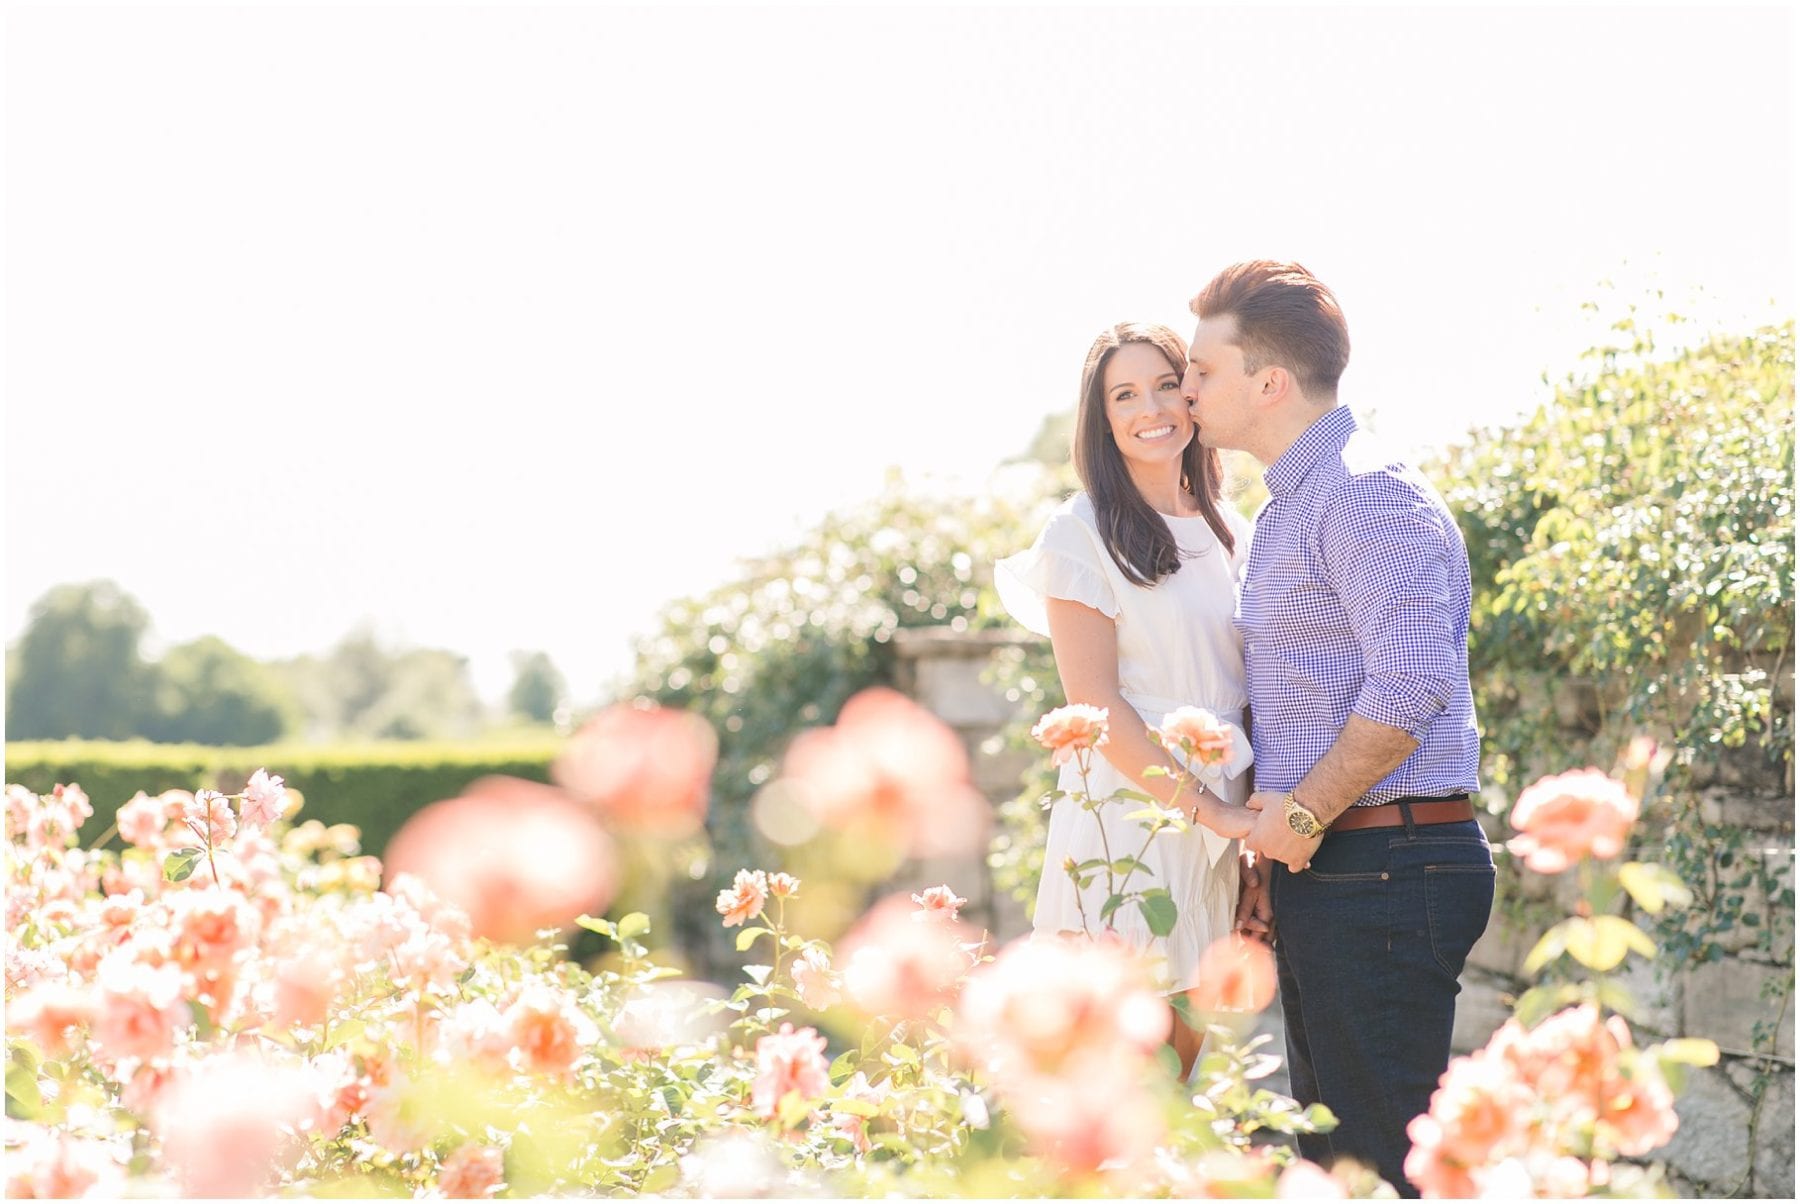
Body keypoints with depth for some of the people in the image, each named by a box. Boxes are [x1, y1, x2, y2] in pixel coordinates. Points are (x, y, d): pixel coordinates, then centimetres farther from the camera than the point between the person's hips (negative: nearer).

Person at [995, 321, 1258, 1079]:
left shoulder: (1229, 533, 13)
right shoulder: (1082, 533, -6)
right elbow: (1095, 702, -13)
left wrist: (1260, 817, 3)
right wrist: (1213, 810, -17)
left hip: (1215, 828, 6)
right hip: (1126, 818, -6)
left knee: (1181, 1057, 10)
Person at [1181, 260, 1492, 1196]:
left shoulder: (1367, 494, -13)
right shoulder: (1288, 509, 20)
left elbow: (1412, 684, -24)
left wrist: (1302, 814, -16)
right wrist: (1271, 850, 13)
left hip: (1382, 869, -10)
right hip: (1320, 868, 10)